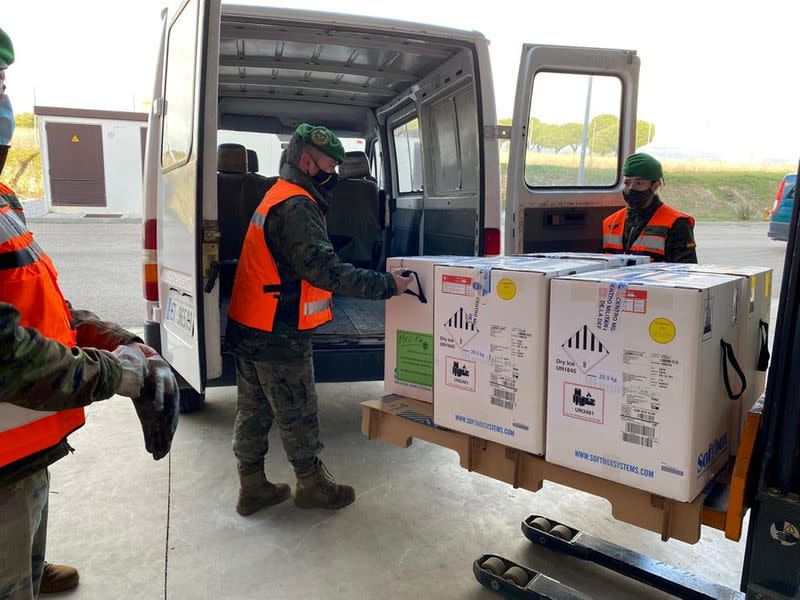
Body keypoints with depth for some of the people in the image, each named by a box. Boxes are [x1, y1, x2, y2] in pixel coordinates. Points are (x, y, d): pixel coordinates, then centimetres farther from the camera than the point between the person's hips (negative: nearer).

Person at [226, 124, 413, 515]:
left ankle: (252, 488, 30)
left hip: (251, 331, 10)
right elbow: (324, 270, -27)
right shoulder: (296, 207, -19)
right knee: (298, 415, 6)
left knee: (254, 411, 16)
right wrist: (386, 285, -23)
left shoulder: (277, 198, 15)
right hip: (278, 336, -10)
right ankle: (313, 486, 24)